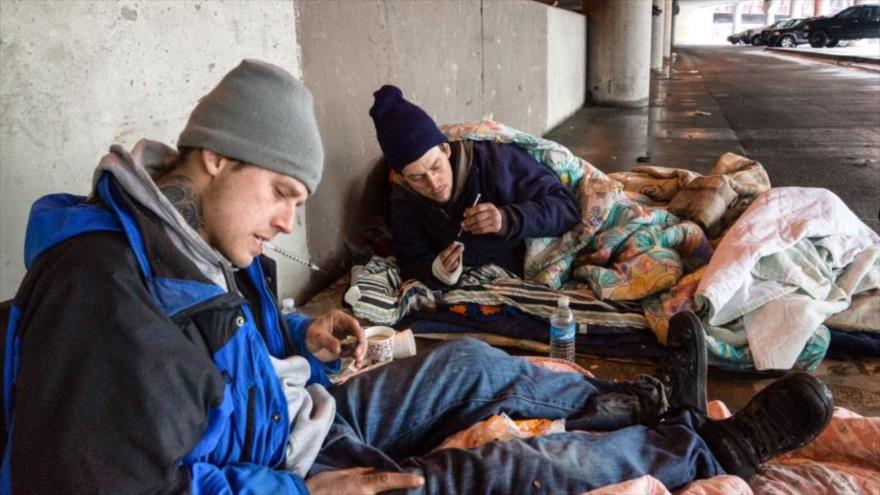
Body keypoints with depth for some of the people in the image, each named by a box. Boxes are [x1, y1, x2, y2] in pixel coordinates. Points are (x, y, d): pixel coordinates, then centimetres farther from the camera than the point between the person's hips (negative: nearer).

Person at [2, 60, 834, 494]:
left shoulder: (189, 237, 0)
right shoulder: (103, 292, -32)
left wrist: (299, 337, -1)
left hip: (298, 414, 9)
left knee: (472, 365, 8)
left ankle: (651, 402, 24)